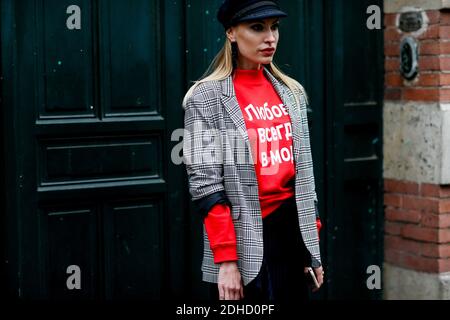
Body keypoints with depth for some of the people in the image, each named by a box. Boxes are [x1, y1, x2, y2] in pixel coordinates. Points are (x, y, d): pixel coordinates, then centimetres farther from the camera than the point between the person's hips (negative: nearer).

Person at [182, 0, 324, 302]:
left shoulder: (292, 92, 10)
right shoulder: (207, 97, -8)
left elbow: (304, 172, 14)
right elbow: (205, 184, -12)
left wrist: (313, 245, 10)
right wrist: (226, 260, -17)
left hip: (294, 231, 5)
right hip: (244, 239, -5)